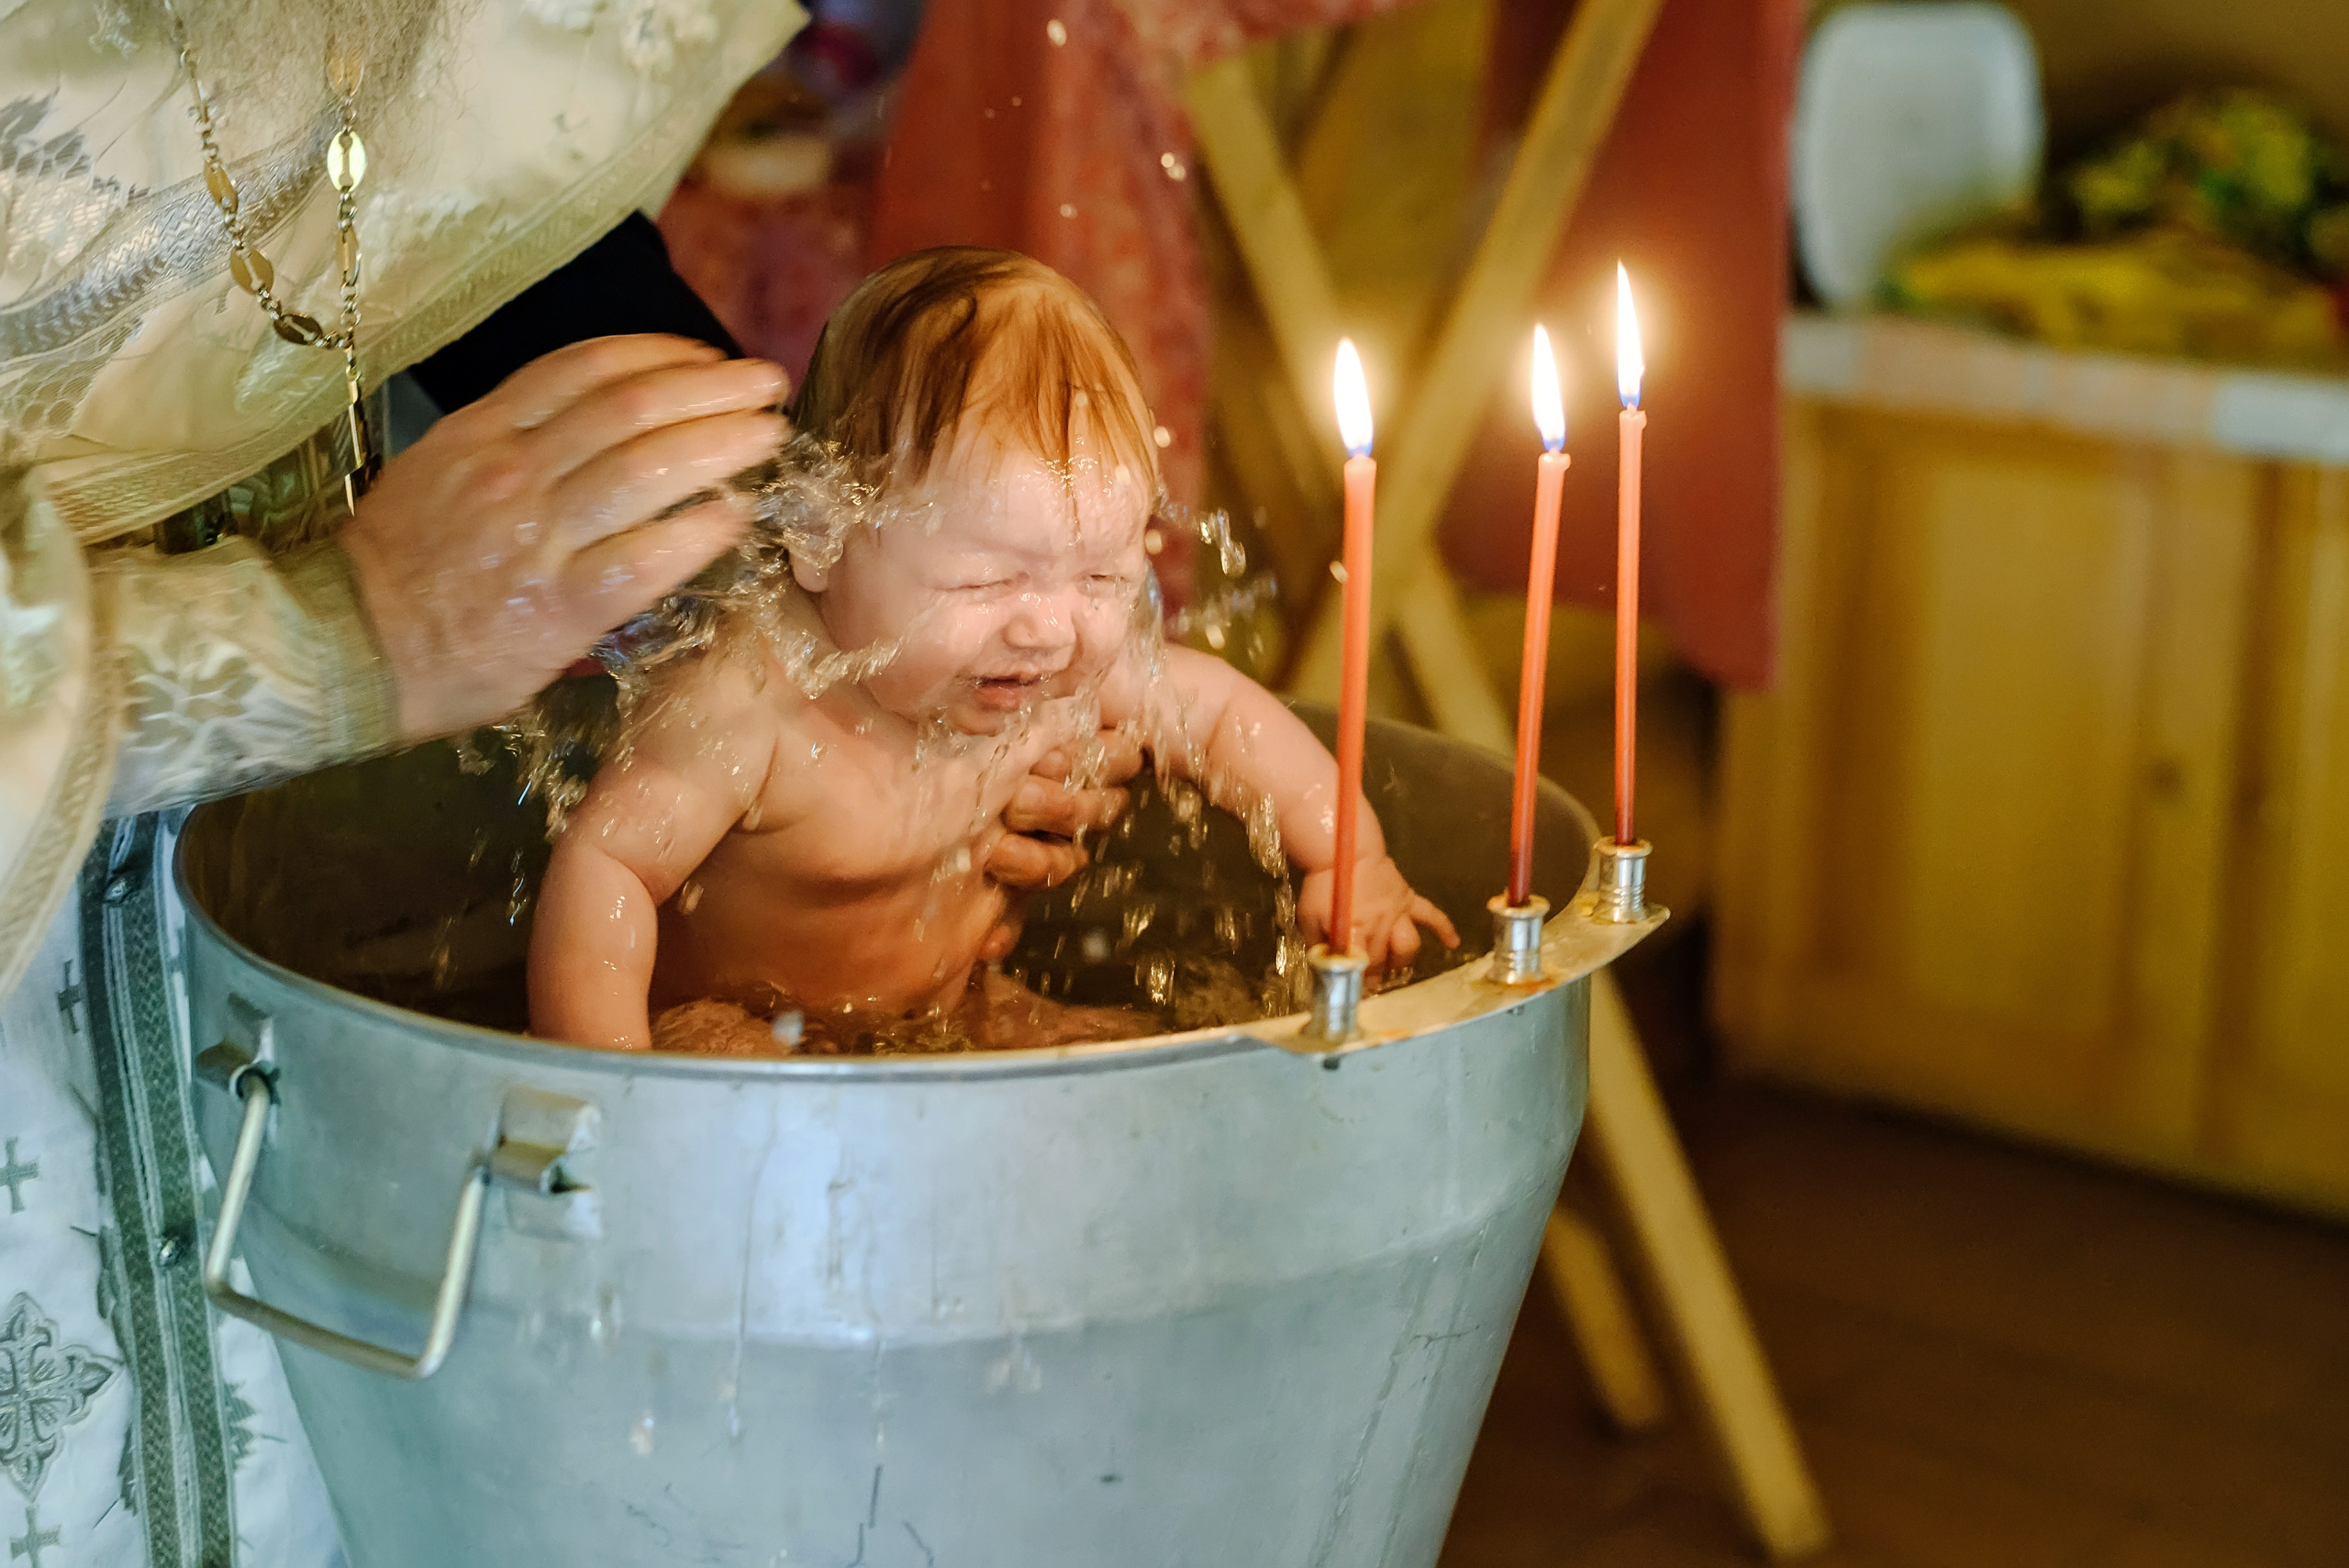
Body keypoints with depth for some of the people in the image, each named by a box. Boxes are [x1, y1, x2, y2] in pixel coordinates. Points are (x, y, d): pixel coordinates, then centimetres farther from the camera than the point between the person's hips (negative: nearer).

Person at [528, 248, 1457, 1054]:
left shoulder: (1065, 671, -13)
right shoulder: (749, 701, -34)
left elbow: (1214, 707, 5)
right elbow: (604, 864, -29)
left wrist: (1348, 856, 0)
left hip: (952, 1022, 7)